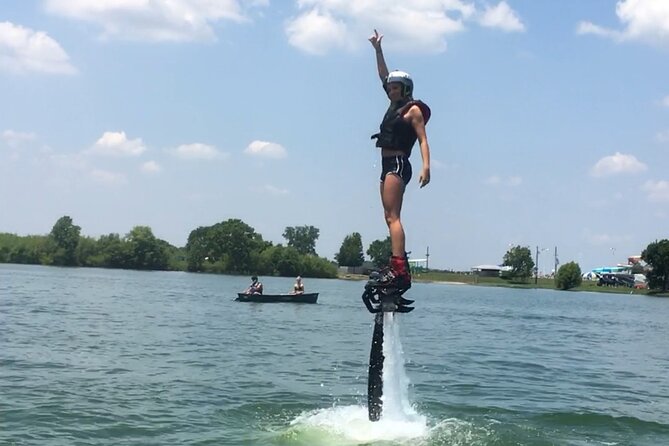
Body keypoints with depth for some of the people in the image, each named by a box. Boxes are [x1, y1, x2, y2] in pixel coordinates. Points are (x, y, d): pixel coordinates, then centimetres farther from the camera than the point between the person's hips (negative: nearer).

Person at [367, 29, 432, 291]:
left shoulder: (413, 110, -3)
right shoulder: (395, 106, 20)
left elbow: (423, 139, -12)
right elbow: (384, 76, 28)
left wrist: (426, 166, -24)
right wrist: (378, 50, 26)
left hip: (398, 165, -9)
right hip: (388, 166, 9)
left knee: (392, 216, -20)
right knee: (391, 218, 6)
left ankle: (398, 269, -29)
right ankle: (399, 267, 6)